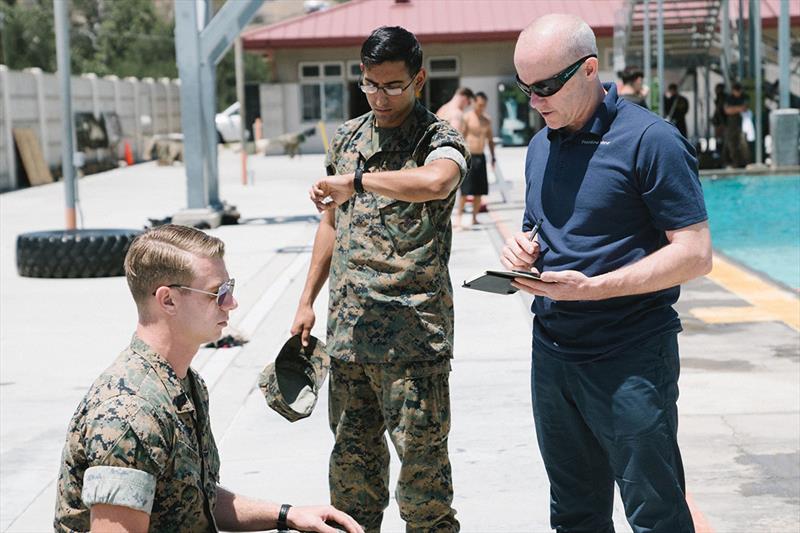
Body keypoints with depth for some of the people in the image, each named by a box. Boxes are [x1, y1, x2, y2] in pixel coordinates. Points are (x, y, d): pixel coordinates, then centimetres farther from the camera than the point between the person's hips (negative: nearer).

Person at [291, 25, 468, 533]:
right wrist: (308, 300, 17)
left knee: (421, 461, 1)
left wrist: (355, 180, -25)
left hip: (413, 332, -6)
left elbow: (435, 181, -34)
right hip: (348, 327, 6)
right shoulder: (347, 137, 12)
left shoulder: (439, 138, -8)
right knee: (352, 457, 15)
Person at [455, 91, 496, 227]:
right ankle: (458, 218, -7)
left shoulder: (487, 120, 13)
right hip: (469, 156, -6)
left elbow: (490, 139, 21)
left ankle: (474, 217, 13)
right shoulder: (467, 117, -5)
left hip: (481, 157, 6)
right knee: (465, 190, -10)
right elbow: (461, 137, -10)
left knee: (479, 191, 5)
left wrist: (493, 156, 14)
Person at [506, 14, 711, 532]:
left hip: (631, 361, -7)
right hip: (551, 350, 7)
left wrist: (591, 287, -24)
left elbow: (695, 254, -17)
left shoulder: (649, 139, -13)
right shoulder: (541, 147, 11)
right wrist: (526, 247, -1)